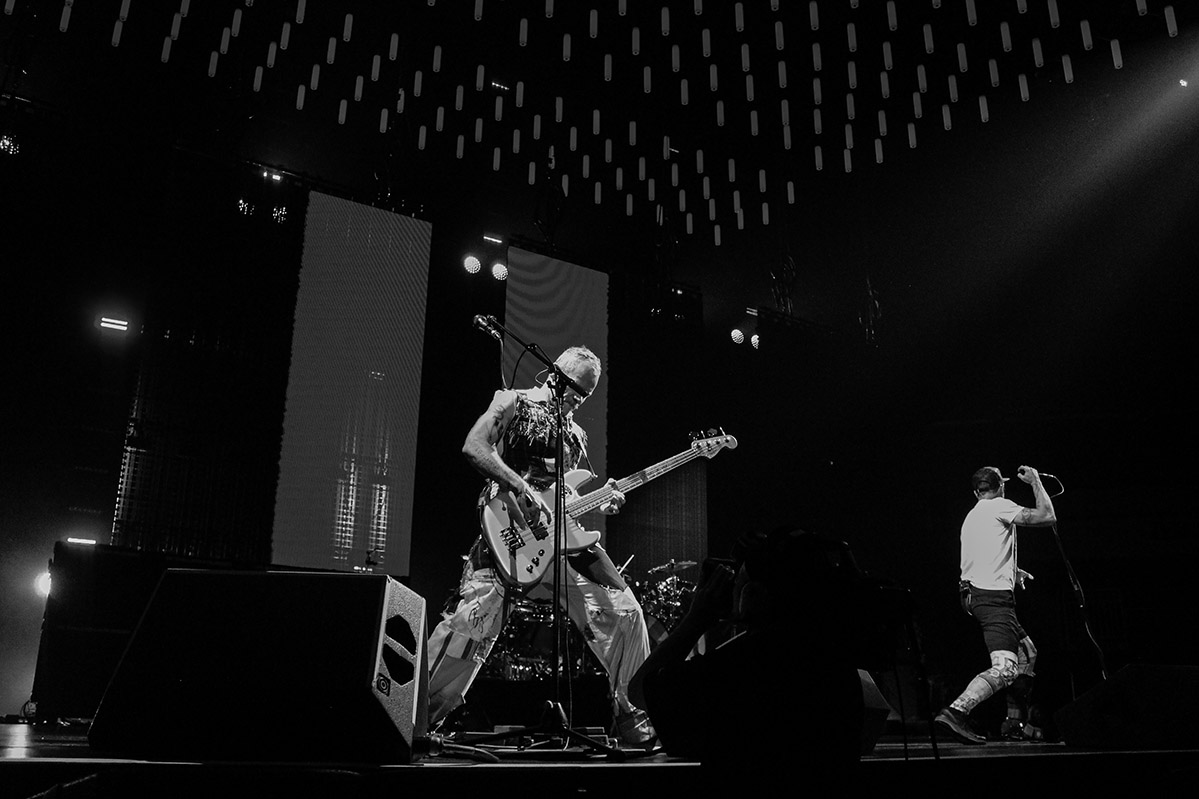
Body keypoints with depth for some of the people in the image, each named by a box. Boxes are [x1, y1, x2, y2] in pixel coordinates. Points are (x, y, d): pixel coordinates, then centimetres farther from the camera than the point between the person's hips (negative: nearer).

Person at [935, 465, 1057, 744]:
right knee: (1005, 669, -18)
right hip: (994, 596, -10)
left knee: (1027, 651, 21)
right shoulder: (999, 506, -2)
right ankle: (955, 711, -34)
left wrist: (1012, 571, 33)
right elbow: (1047, 516, -7)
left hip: (974, 593, 10)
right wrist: (1035, 480, 6)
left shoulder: (972, 516, 24)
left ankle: (1015, 722, 21)